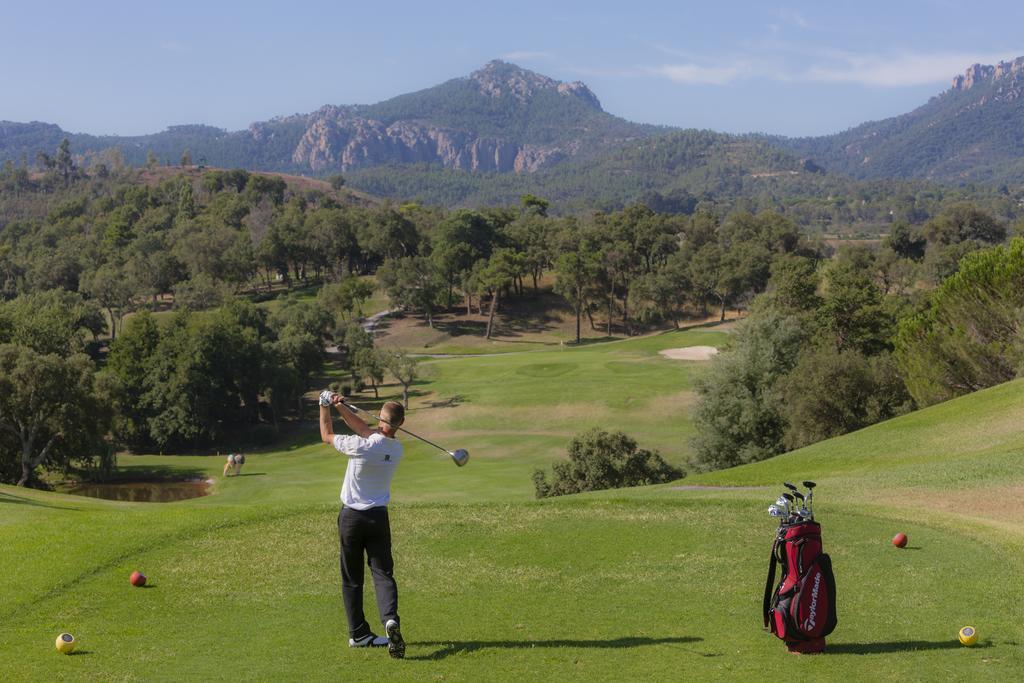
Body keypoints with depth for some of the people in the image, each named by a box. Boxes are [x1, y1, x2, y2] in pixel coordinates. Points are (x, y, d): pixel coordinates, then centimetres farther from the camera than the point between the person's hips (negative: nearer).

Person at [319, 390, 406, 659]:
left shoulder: (362, 446, -20)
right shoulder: (397, 449, -3)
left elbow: (327, 436, -2)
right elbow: (365, 429, 11)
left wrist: (325, 407, 10)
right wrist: (341, 407, 9)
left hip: (351, 517, -3)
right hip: (379, 517, 3)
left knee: (352, 578, 9)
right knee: (382, 573, 1)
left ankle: (359, 634, 12)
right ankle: (390, 619, -25)